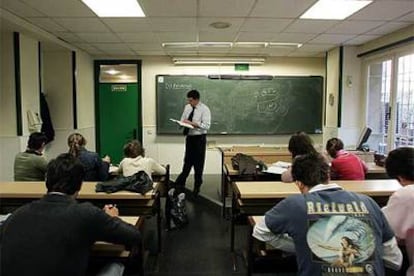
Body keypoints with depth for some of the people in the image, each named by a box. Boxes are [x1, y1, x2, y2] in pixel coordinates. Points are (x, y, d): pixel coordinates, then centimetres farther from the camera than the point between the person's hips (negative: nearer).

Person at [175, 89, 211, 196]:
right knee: (187, 161, 15)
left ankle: (197, 186, 23)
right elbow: (183, 120, 14)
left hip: (199, 138, -5)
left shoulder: (204, 109, -13)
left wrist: (192, 123, -26)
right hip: (189, 137, 5)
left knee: (198, 163, 6)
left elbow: (206, 126, -20)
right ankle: (180, 182, 29)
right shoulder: (187, 107, 6)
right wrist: (182, 123, -10)